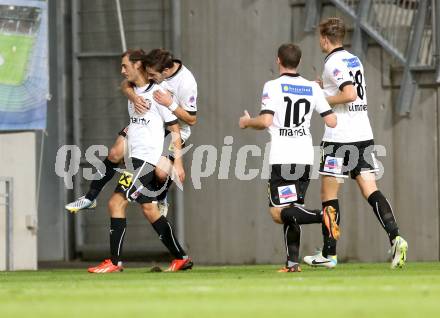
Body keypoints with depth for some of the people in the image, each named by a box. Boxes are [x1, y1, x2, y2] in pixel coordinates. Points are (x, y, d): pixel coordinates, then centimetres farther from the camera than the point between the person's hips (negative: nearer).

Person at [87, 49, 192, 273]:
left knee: (116, 203, -13)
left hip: (146, 159, -9)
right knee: (149, 209, 10)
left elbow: (175, 129, -9)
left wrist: (177, 162, -12)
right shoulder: (133, 93, 16)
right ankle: (181, 258, 16)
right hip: (135, 158, 9)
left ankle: (114, 261, -13)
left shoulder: (157, 93, -9)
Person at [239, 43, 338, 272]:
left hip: (282, 159, -5)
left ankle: (322, 216, -28)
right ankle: (293, 262, 5)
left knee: (278, 213, -6)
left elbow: (265, 121, -16)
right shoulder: (313, 88, 7)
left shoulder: (273, 86, -5)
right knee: (290, 211, 14)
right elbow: (332, 121, 6)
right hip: (305, 158, 5)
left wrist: (247, 122, 6)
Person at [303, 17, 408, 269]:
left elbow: (349, 94, -23)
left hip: (340, 136, -7)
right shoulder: (354, 60, 15)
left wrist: (322, 100, -9)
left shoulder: (333, 63, -11)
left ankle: (329, 254, 8)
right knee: (371, 191, 0)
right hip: (364, 134, 7)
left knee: (329, 194, 4)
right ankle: (395, 237, -19)